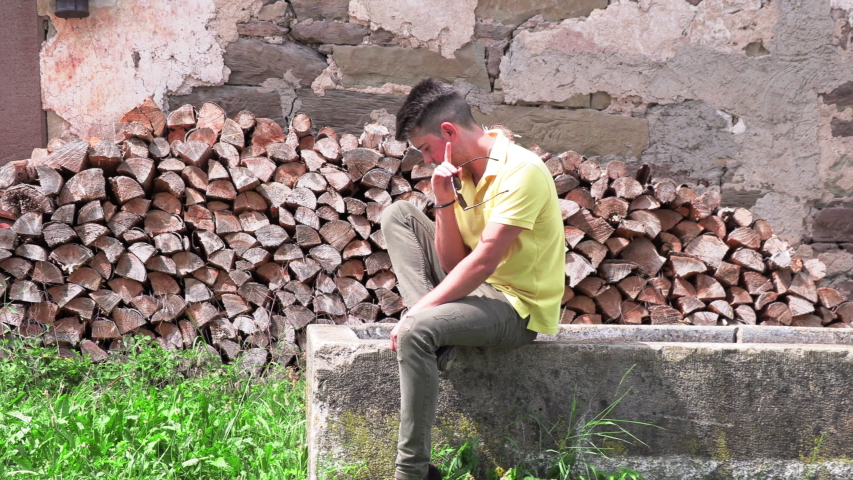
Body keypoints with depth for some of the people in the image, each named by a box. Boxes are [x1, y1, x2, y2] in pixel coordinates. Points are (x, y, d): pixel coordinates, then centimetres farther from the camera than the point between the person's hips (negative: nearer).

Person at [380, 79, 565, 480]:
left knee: (416, 331, -32)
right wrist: (445, 201, -13)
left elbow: (484, 261, -26)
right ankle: (432, 325, -10)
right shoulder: (461, 170, 5)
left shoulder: (520, 172, -21)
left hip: (519, 307, -9)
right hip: (477, 287, 9)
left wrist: (418, 310, -24)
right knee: (399, 215, 5)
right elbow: (453, 262, 1)